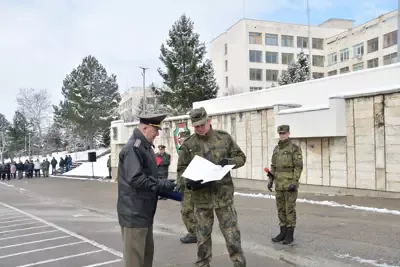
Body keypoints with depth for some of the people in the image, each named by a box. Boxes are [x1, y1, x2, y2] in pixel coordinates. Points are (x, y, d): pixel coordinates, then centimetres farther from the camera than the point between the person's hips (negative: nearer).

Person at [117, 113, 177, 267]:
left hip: (144, 211, 10)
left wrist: (162, 187, 7)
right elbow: (136, 179, -26)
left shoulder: (145, 147, 15)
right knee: (135, 255, 0)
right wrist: (162, 185, -19)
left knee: (147, 251, 18)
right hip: (134, 213, -10)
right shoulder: (133, 148, -19)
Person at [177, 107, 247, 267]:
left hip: (224, 194, 0)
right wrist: (189, 183, -17)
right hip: (201, 197, 0)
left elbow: (241, 157, 7)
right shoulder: (188, 144, -1)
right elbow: (181, 170, 3)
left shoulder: (224, 137, 1)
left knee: (232, 233, 6)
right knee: (203, 236, 12)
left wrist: (229, 161, -15)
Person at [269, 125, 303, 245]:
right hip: (279, 184, 7)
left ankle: (290, 235, 6)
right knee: (281, 208, 9)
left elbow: (298, 167, -13)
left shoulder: (295, 148, -9)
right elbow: (273, 166, 16)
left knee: (290, 209, -2)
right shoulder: (276, 149, 12)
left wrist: (294, 183, -21)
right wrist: (270, 180, 6)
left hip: (290, 183, -7)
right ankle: (283, 233, 17)